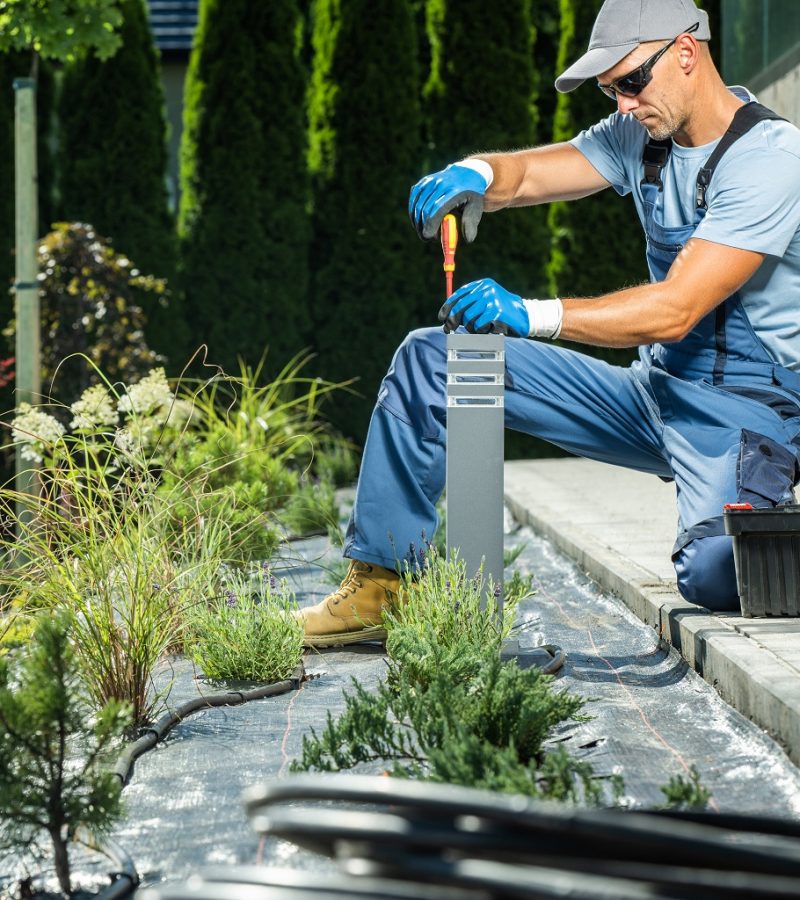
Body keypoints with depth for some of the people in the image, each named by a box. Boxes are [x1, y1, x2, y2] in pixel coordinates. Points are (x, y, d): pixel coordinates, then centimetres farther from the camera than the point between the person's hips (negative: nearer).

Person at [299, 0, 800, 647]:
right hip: (654, 391, 7)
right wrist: (474, 175, -19)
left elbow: (676, 311, -27)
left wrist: (531, 315, -34)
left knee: (713, 574, -36)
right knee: (430, 359, 0)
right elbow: (523, 176, 6)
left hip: (748, 410, -7)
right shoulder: (643, 133, 6)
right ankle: (378, 586, 4)